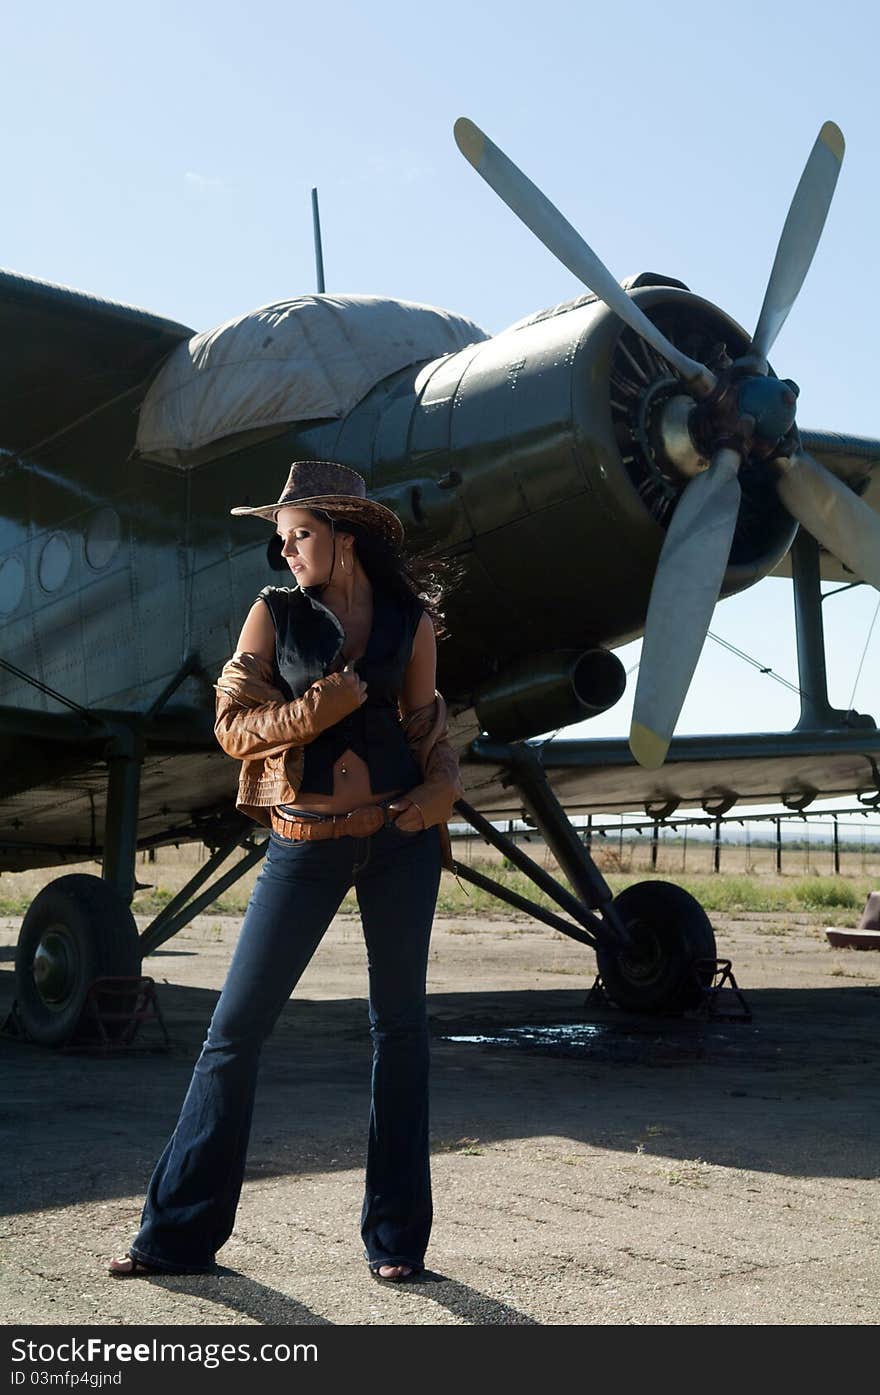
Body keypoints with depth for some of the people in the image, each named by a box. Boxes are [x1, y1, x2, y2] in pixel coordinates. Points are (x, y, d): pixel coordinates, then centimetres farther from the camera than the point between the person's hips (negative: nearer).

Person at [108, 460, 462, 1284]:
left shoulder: (411, 621, 6)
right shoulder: (275, 613, 4)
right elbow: (234, 724, -2)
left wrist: (440, 789, -5)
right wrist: (316, 712, -17)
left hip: (400, 835, 1)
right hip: (305, 842, 0)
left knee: (398, 1024, 5)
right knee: (236, 1027, 0)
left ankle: (396, 1239, 17)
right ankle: (180, 1234, 11)